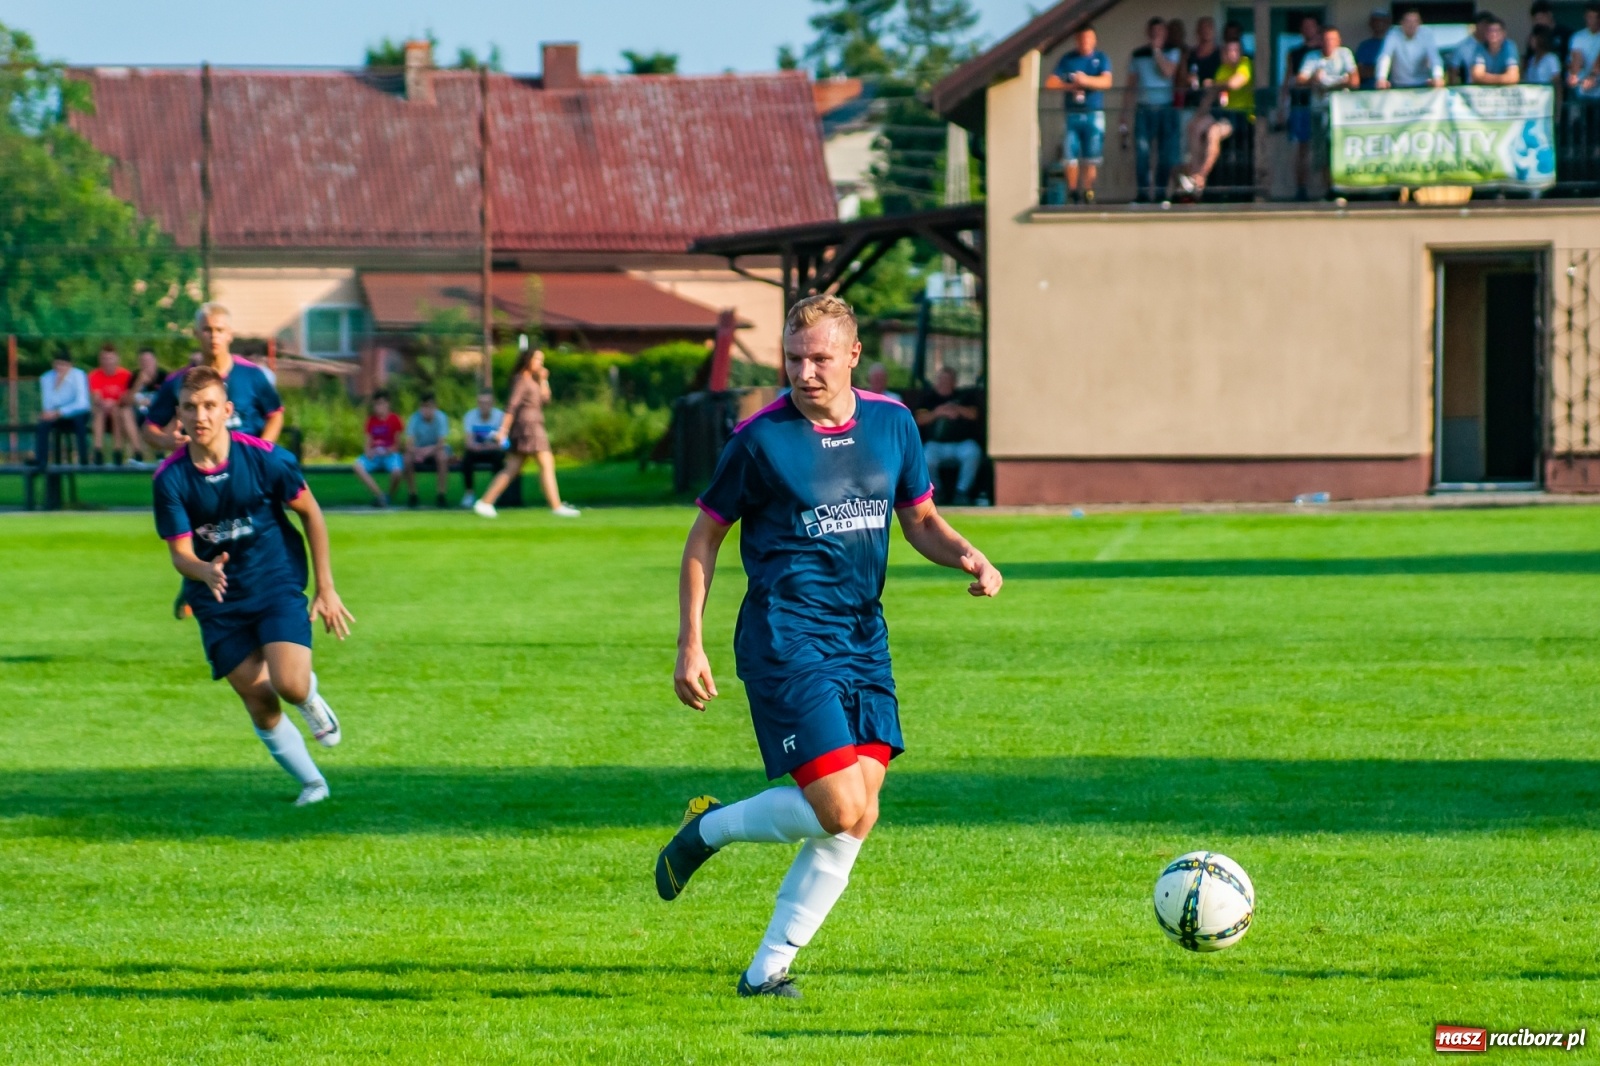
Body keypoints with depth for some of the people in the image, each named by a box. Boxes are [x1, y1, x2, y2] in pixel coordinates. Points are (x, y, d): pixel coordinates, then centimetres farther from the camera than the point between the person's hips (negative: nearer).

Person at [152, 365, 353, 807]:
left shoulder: (263, 457, -15)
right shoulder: (170, 478, -12)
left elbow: (311, 513, -1)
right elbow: (180, 553, -10)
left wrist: (326, 589, 0)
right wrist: (204, 571, -35)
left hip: (278, 587, -2)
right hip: (219, 601, 2)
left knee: (289, 686, -20)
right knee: (258, 702, -2)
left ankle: (311, 697, 18)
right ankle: (312, 783, 18)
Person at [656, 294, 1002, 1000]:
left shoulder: (891, 423, 7)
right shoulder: (761, 438, -7)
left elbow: (920, 520, 18)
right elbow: (705, 538, 0)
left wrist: (966, 556, -4)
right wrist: (690, 646, -5)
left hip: (863, 637, 6)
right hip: (786, 636, -6)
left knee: (854, 820, -2)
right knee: (842, 811, -16)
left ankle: (768, 969, 7)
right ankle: (709, 829, 10)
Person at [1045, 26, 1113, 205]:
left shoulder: (1101, 58, 5)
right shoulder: (1068, 59, 7)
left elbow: (1106, 82, -10)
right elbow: (1050, 83, 1)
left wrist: (1086, 80, -26)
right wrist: (1070, 86, -14)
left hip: (1094, 115, -1)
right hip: (1072, 114, 1)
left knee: (1092, 158, -1)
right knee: (1070, 156, -4)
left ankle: (1088, 193, 7)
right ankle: (1073, 192, 5)